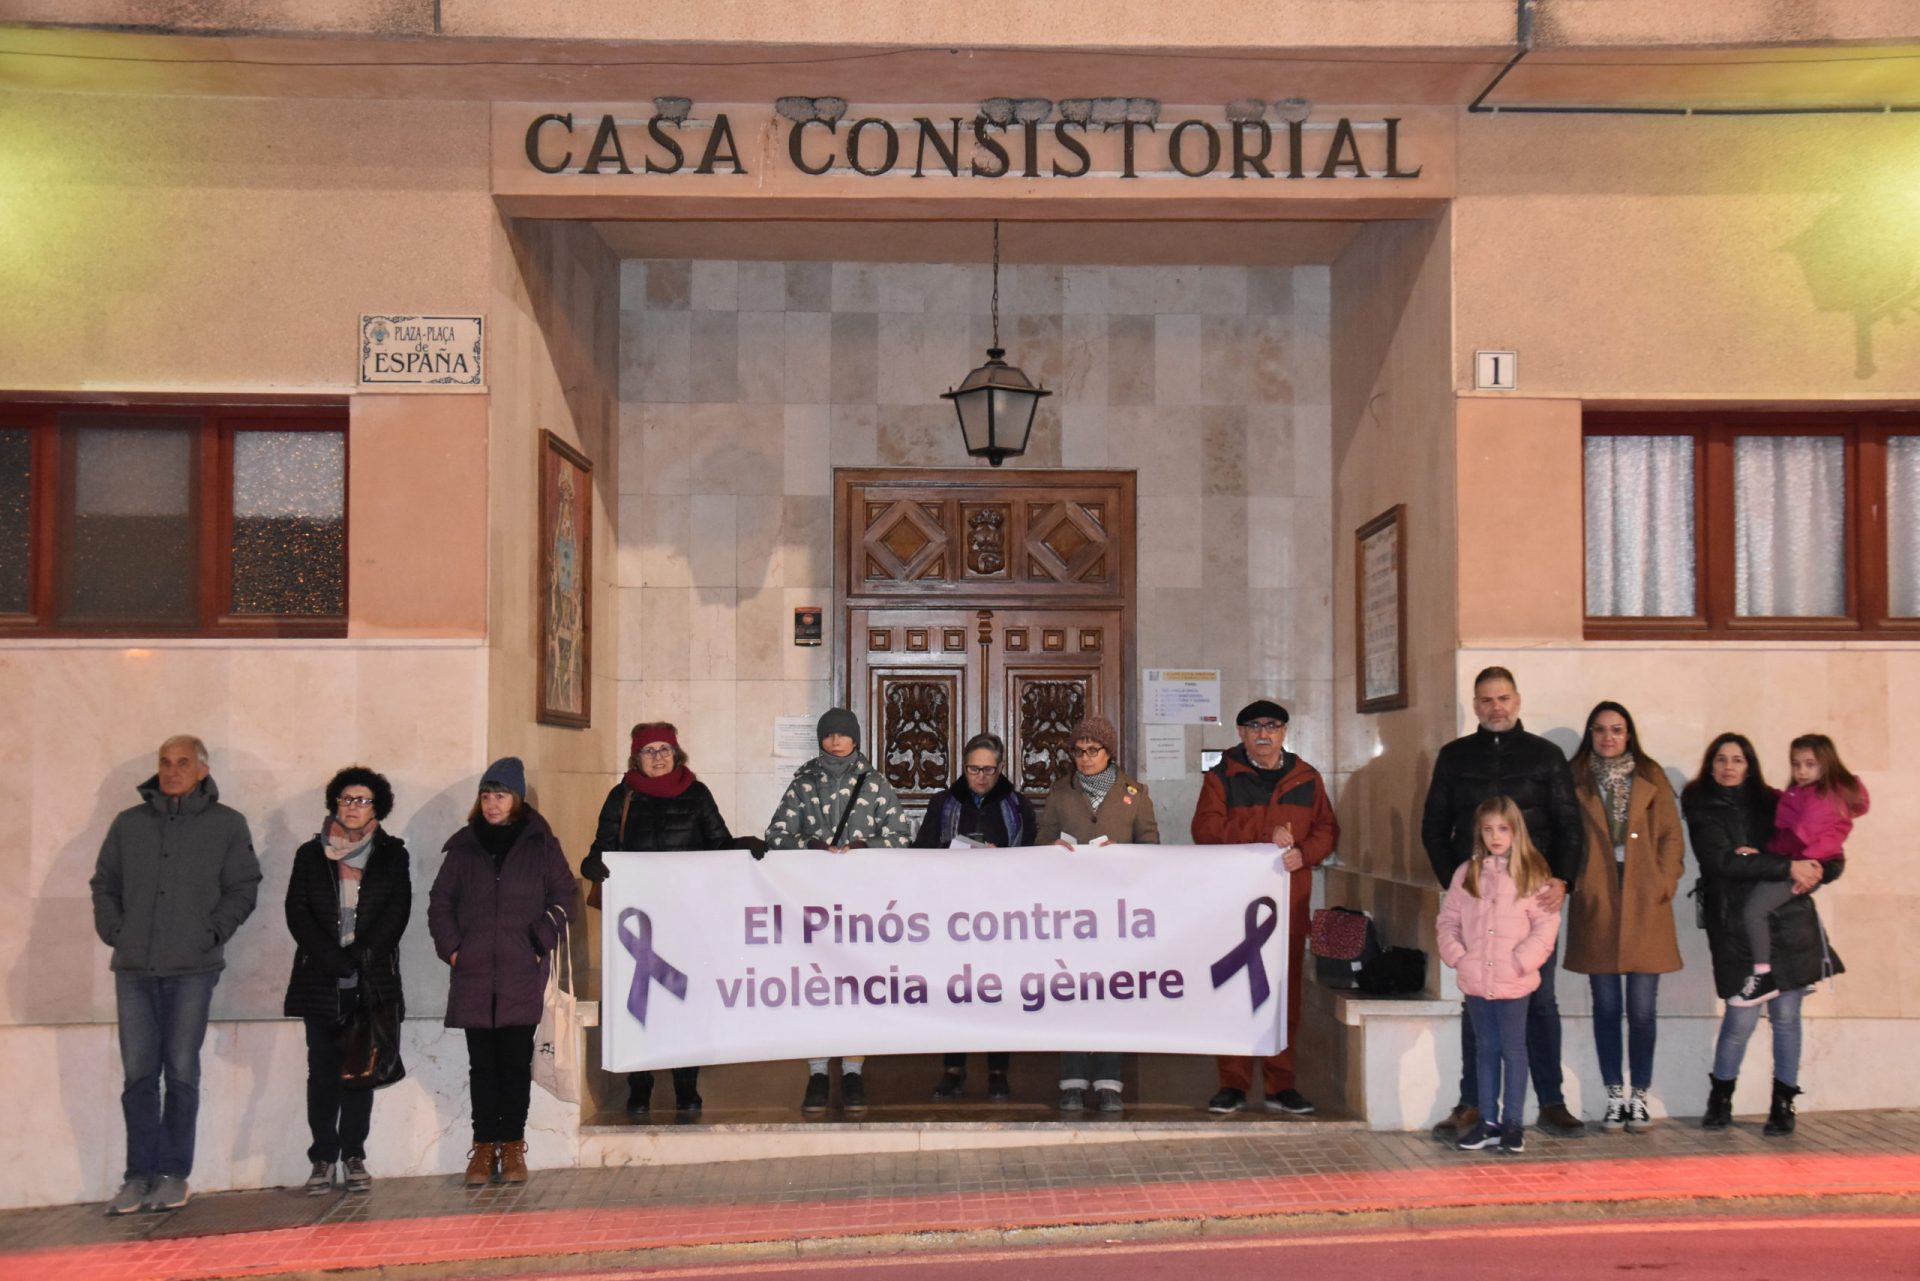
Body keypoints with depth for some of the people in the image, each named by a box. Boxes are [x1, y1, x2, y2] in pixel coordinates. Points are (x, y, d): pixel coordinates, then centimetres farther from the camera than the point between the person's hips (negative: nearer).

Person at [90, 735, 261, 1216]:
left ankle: (173, 1175, 5)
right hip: (134, 968, 3)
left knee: (181, 1073, -1)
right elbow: (104, 884, 17)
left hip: (192, 969, -2)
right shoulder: (129, 823, 13)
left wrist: (212, 933, -5)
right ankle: (139, 1176, 7)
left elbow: (242, 888, 4)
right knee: (138, 1075, 2)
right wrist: (114, 932, 4)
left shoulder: (227, 825, 6)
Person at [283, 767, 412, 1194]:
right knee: (323, 1070, -1)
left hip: (372, 980, 0)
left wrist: (361, 955, -9)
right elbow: (297, 913, 3)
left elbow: (397, 913, 2)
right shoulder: (311, 855, 10)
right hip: (321, 978, 0)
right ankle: (323, 1158, 0)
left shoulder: (391, 855, 9)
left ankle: (353, 1156, 3)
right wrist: (332, 958, -9)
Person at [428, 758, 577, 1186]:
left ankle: (512, 1145, 9)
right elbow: (439, 900, 12)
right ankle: (483, 1146, 9)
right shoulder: (463, 846, 9)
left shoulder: (540, 844, 4)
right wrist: (451, 947, 1)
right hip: (472, 974, 2)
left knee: (516, 1060, 1)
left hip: (522, 975, -2)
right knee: (481, 1062, 4)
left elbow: (564, 895, 5)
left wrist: (542, 943, -4)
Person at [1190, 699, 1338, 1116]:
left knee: (1286, 991, 4)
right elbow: (1206, 829, -8)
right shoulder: (1222, 778, 4)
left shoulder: (1307, 779, 13)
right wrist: (1264, 836, -16)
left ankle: (1280, 1085, 11)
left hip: (1289, 901, 2)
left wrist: (1303, 852, -10)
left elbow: (1327, 829, 11)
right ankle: (1233, 1085, 5)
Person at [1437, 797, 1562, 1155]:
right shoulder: (1466, 874, 5)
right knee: (1487, 1049, 11)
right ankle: (1488, 1123, 18)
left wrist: (1521, 961, -14)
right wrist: (1457, 956, -5)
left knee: (1513, 1049, 3)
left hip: (1513, 982, -3)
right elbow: (1449, 920, 8)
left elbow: (1545, 925, -7)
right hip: (1475, 981, 3)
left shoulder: (1532, 873, -4)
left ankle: (1513, 1124, 11)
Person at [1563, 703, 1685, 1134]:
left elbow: (1671, 836, 7)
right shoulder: (1575, 780, 9)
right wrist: (1572, 882, -5)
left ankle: (1640, 1097, 9)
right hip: (1596, 904, 0)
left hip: (1645, 904, 0)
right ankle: (1615, 1096, 11)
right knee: (1606, 1006, 3)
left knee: (1642, 1008, -1)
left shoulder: (1651, 778, 10)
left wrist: (1665, 884, -3)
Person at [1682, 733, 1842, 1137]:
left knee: (1786, 1015, 3)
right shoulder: (1703, 810, 5)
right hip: (1735, 924, -3)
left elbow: (1829, 860, 12)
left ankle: (1783, 1105, 15)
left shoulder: (1771, 804, 13)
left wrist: (1813, 871, -12)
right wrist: (1787, 867, -14)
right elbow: (1721, 860, -12)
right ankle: (1720, 1100, 15)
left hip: (1787, 920, 3)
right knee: (1742, 1017, -5)